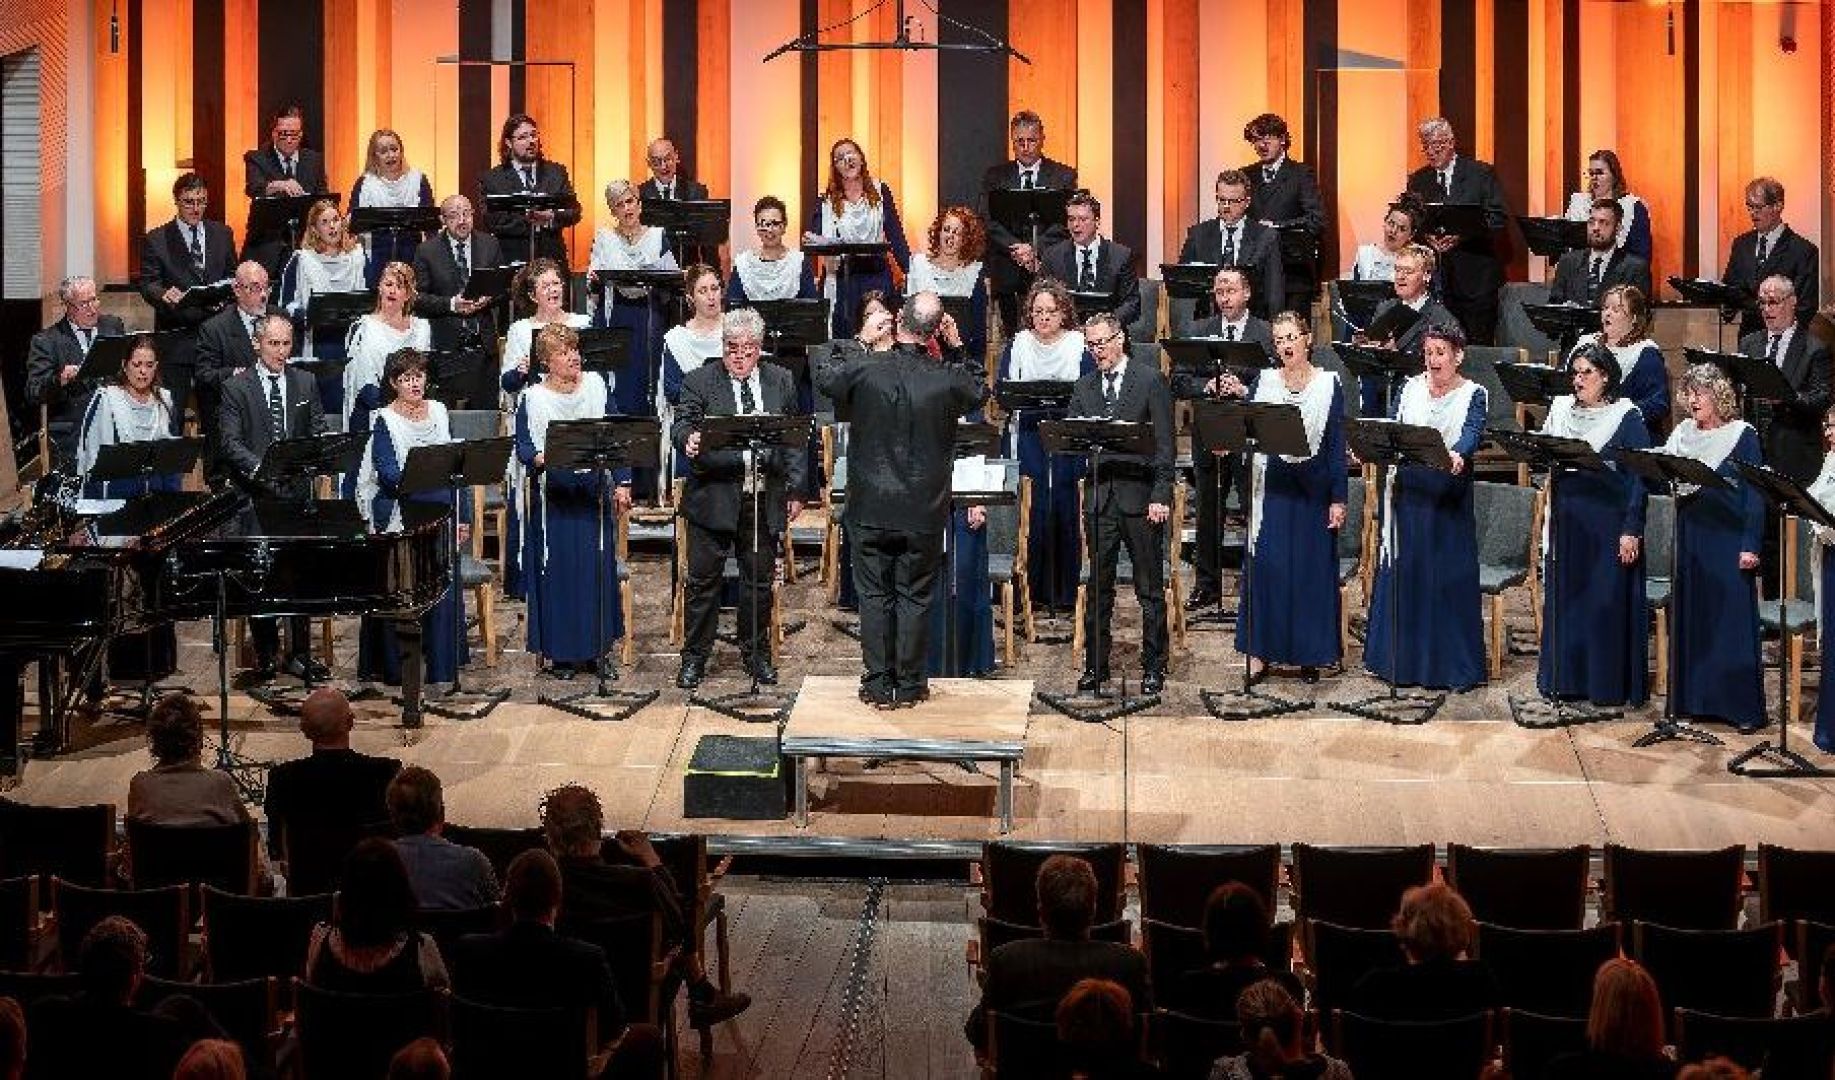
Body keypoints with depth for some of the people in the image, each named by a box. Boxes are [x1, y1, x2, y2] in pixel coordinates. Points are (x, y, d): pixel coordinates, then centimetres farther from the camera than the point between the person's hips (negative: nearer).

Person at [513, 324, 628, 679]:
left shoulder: (596, 387, 5)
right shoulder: (533, 399, -2)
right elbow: (523, 444, -5)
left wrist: (622, 483, 0)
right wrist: (539, 457, -28)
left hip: (593, 492, 3)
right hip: (552, 495, -2)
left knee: (599, 566, 4)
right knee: (556, 569, 0)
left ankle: (599, 648, 13)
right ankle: (557, 652, 9)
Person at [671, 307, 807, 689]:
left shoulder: (781, 382, 9)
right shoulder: (700, 381, 0)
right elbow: (681, 425, -10)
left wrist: (795, 490, 7)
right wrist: (689, 440, -34)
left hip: (765, 500, 3)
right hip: (714, 497, -2)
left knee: (760, 579, 10)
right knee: (703, 579, 2)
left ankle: (756, 654, 24)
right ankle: (694, 657, 12)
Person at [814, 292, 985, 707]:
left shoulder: (864, 372, -13)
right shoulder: (948, 379, -13)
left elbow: (823, 377, 9)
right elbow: (981, 390, 10)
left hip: (870, 509, 0)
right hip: (924, 512, 0)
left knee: (874, 596, 9)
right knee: (915, 597, 11)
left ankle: (878, 685, 12)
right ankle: (910, 684, 16)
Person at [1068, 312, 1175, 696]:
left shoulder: (1150, 382, -1)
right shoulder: (1084, 387, 12)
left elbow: (1164, 444, -4)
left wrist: (1161, 496, -11)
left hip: (1141, 497, -3)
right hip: (1099, 498, 4)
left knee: (1150, 589, 3)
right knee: (1098, 588, 7)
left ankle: (1153, 667, 11)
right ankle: (1095, 666, 15)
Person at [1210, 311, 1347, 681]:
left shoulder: (1328, 385, 0)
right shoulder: (1263, 382, 4)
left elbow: (1337, 446, -1)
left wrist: (1338, 499, -5)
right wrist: (1236, 395, -24)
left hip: (1312, 488, -1)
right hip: (1272, 487, 1)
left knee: (1312, 567, 4)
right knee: (1267, 567, 1)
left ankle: (1310, 653, 14)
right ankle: (1265, 650, 10)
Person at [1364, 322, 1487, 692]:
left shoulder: (1472, 394, -2)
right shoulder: (1410, 388, 10)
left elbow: (1472, 433, -20)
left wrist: (1457, 454, -41)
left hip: (1448, 493, -4)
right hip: (1408, 488, 4)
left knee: (1448, 575, -2)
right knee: (1404, 570, 7)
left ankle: (1451, 662, 5)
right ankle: (1402, 657, 17)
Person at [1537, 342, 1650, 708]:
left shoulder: (1626, 416, -5)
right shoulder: (1561, 409, 9)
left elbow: (1639, 475, -8)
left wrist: (1632, 530, -13)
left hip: (1608, 519, -5)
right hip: (1567, 518, 5)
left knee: (1607, 603, -2)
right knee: (1563, 600, 8)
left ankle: (1609, 685, 5)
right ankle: (1565, 678, 18)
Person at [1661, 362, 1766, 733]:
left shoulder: (1742, 435, -5)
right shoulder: (1683, 432, 10)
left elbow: (1754, 494, -7)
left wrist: (1750, 546, -13)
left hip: (1728, 538, -5)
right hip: (1690, 536, 5)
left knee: (1732, 620, -5)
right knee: (1689, 617, 9)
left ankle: (1743, 708, -1)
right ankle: (1691, 699, 18)